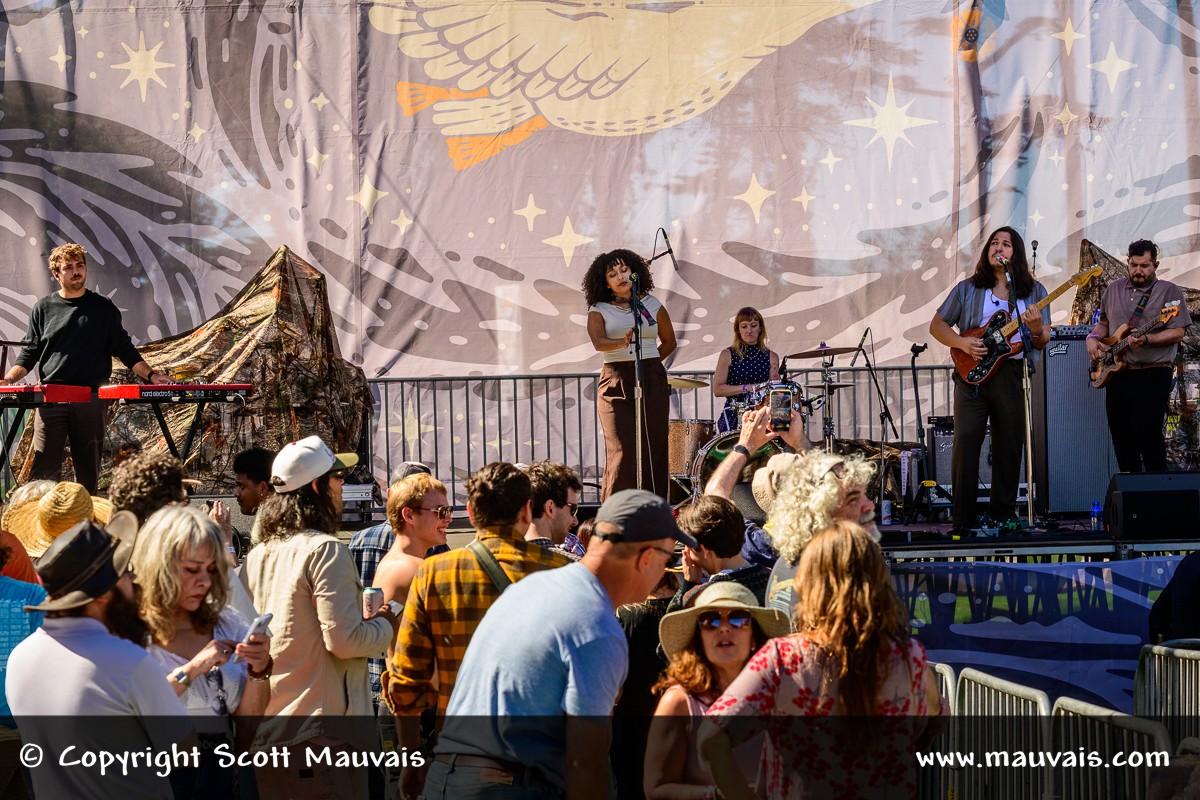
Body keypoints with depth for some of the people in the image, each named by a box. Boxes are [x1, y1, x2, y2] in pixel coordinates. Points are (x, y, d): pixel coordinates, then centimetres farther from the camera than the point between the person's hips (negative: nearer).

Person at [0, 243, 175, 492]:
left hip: (91, 399, 1)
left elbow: (124, 349, 11)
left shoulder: (103, 308, 10)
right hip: (50, 398, 0)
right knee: (44, 467, -8)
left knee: (88, 470, 4)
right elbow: (29, 353, 10)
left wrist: (150, 375, -2)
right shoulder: (43, 308, 10)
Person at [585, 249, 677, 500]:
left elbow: (669, 342, 22)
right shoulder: (599, 310, 3)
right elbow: (598, 342, -16)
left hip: (653, 382, 2)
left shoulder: (652, 305, 10)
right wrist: (623, 343, -34)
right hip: (615, 382, -2)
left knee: (653, 449, -3)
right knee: (622, 452, -11)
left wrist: (648, 364, 12)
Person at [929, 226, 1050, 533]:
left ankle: (1003, 514, 17)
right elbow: (937, 325, 10)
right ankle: (962, 518, -6)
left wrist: (1036, 330, -16)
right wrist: (962, 343, -8)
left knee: (1009, 447, 4)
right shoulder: (968, 288, 9)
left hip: (1012, 374, 1)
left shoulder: (1033, 291, 11)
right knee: (966, 441, -11)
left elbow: (1043, 343, 7)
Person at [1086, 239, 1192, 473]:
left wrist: (1146, 340, -23)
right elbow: (1103, 323, 24)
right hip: (1117, 373, 6)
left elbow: (1177, 333, -9)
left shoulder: (1169, 291, -2)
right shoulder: (1114, 289, 14)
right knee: (1121, 435, 7)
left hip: (1152, 373, -5)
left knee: (1148, 434, -11)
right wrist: (1093, 337, 3)